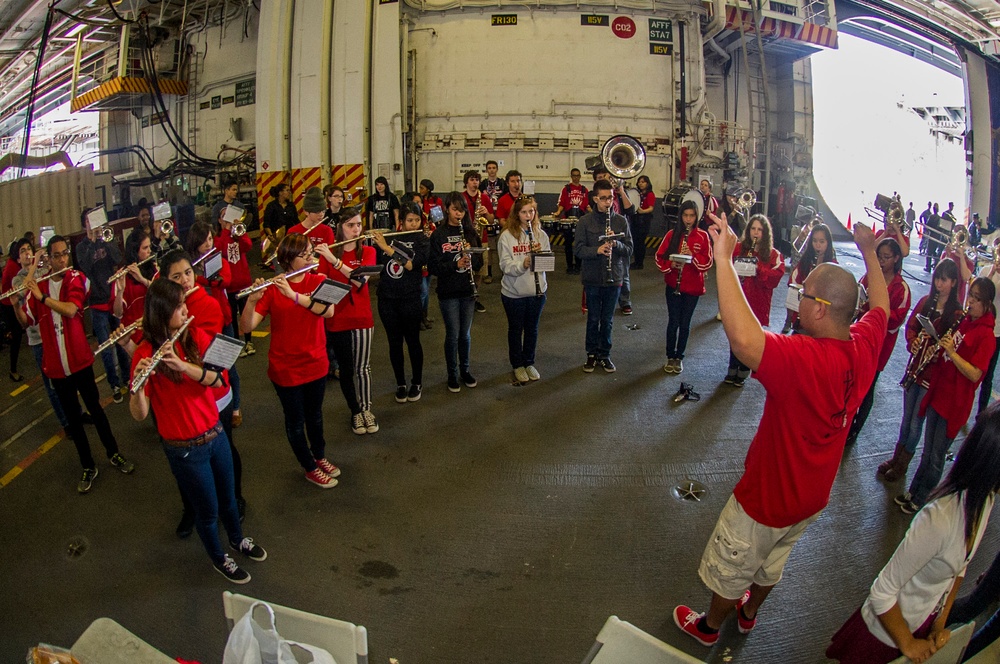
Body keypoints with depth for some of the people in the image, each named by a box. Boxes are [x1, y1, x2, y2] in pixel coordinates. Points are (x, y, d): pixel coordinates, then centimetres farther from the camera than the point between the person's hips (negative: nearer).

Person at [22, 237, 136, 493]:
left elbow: (71, 309, -24)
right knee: (72, 416, 11)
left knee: (95, 408, 10)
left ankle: (114, 454, 28)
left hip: (80, 360, -3)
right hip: (55, 366, 3)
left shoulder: (76, 279, -7)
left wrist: (41, 296, -28)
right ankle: (88, 467, 23)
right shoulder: (39, 285, 2)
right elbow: (26, 320, -1)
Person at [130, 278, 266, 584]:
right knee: (208, 509, 14)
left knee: (227, 497, 24)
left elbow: (218, 379, -15)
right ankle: (219, 558, 41)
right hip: (184, 449, -4)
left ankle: (238, 539, 53)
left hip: (215, 434, 4)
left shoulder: (197, 337, -4)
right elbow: (139, 414, -22)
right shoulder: (146, 354, -18)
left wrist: (184, 366, -32)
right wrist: (138, 385, -42)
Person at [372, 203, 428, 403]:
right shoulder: (388, 236, 4)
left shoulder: (422, 241, -3)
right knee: (394, 342, 9)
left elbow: (411, 264, -20)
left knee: (412, 341, 7)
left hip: (410, 299, -2)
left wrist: (386, 247, -23)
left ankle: (416, 383, 23)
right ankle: (400, 384, 22)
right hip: (387, 298, 2)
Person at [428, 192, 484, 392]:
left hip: (467, 291, 3)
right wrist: (455, 264, -25)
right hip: (448, 293, -3)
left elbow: (479, 263, 5)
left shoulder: (470, 233, 4)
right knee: (453, 335, 4)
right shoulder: (438, 235, -7)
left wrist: (470, 254, -17)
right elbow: (433, 266, -11)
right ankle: (452, 375, 21)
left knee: (465, 334, 15)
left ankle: (465, 370, 31)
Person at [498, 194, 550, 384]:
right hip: (513, 292, -3)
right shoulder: (507, 236, -9)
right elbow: (505, 265, -15)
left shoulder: (540, 234, 1)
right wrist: (523, 264, -32)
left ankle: (529, 363, 33)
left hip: (537, 291, 3)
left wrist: (540, 253, -19)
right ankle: (517, 365, 29)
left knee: (532, 328, 16)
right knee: (516, 329, 12)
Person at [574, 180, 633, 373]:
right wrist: (597, 250, -25)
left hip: (614, 278, 1)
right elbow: (578, 250, -8)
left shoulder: (621, 221, 0)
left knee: (607, 320, 11)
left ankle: (605, 355, 26)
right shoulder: (585, 221, -5)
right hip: (592, 278, -1)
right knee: (593, 319, 10)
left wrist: (616, 244, -20)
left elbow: (629, 249, 0)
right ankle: (592, 355, 25)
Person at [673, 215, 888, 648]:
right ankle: (749, 613, 59)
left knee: (731, 568, 21)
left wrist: (723, 259, -54)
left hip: (767, 498, -7)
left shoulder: (805, 360, -41)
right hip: (813, 497, 8)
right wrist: (868, 252, 18)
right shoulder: (864, 347, -15)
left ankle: (708, 627, 47)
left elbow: (745, 340, -59)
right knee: (771, 563, 33)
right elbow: (881, 306, 8)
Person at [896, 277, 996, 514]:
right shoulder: (964, 322, 6)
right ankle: (912, 492, 31)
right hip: (938, 394, 7)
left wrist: (952, 352, -32)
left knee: (936, 457, 7)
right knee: (928, 452, 19)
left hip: (955, 403, -7)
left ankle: (919, 501, 21)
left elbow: (974, 374, -23)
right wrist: (939, 346, -3)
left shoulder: (986, 335, -16)